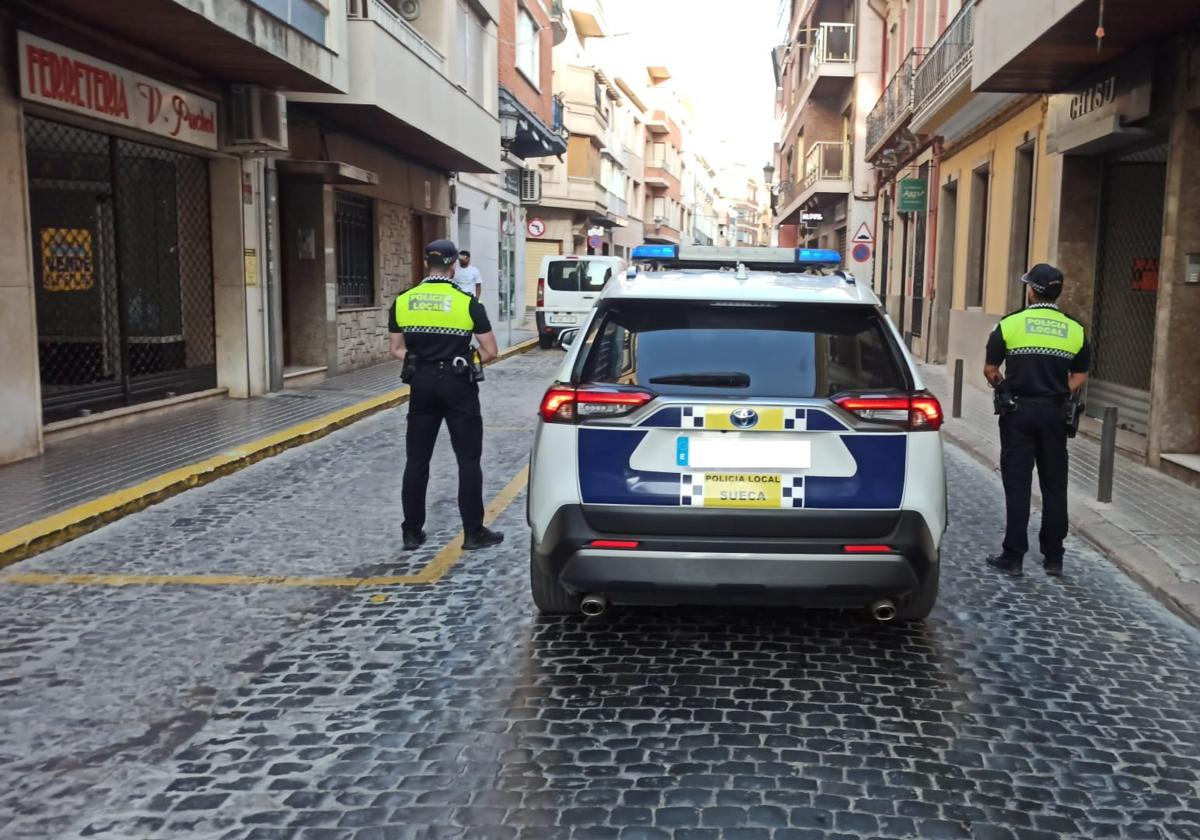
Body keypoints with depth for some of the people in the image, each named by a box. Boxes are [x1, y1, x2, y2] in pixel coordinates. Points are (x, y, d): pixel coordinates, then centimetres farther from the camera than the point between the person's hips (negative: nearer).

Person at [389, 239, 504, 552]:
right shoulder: (467, 302, -9)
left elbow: (396, 349, 7)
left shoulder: (403, 301, 1)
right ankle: (473, 533, 7)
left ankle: (412, 531, 16)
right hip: (457, 385, -3)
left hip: (422, 384, 3)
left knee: (417, 459, 11)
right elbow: (490, 351, -6)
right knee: (468, 460, 4)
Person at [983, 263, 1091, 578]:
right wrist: (1058, 393, 13)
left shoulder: (1010, 325, -6)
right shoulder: (1075, 331, 4)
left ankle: (1013, 556, 4)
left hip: (1017, 412, -2)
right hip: (1054, 414, 3)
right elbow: (1079, 377, 4)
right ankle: (1053, 558, 17)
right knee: (1054, 486, 10)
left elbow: (990, 370, -4)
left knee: (1017, 485, 2)